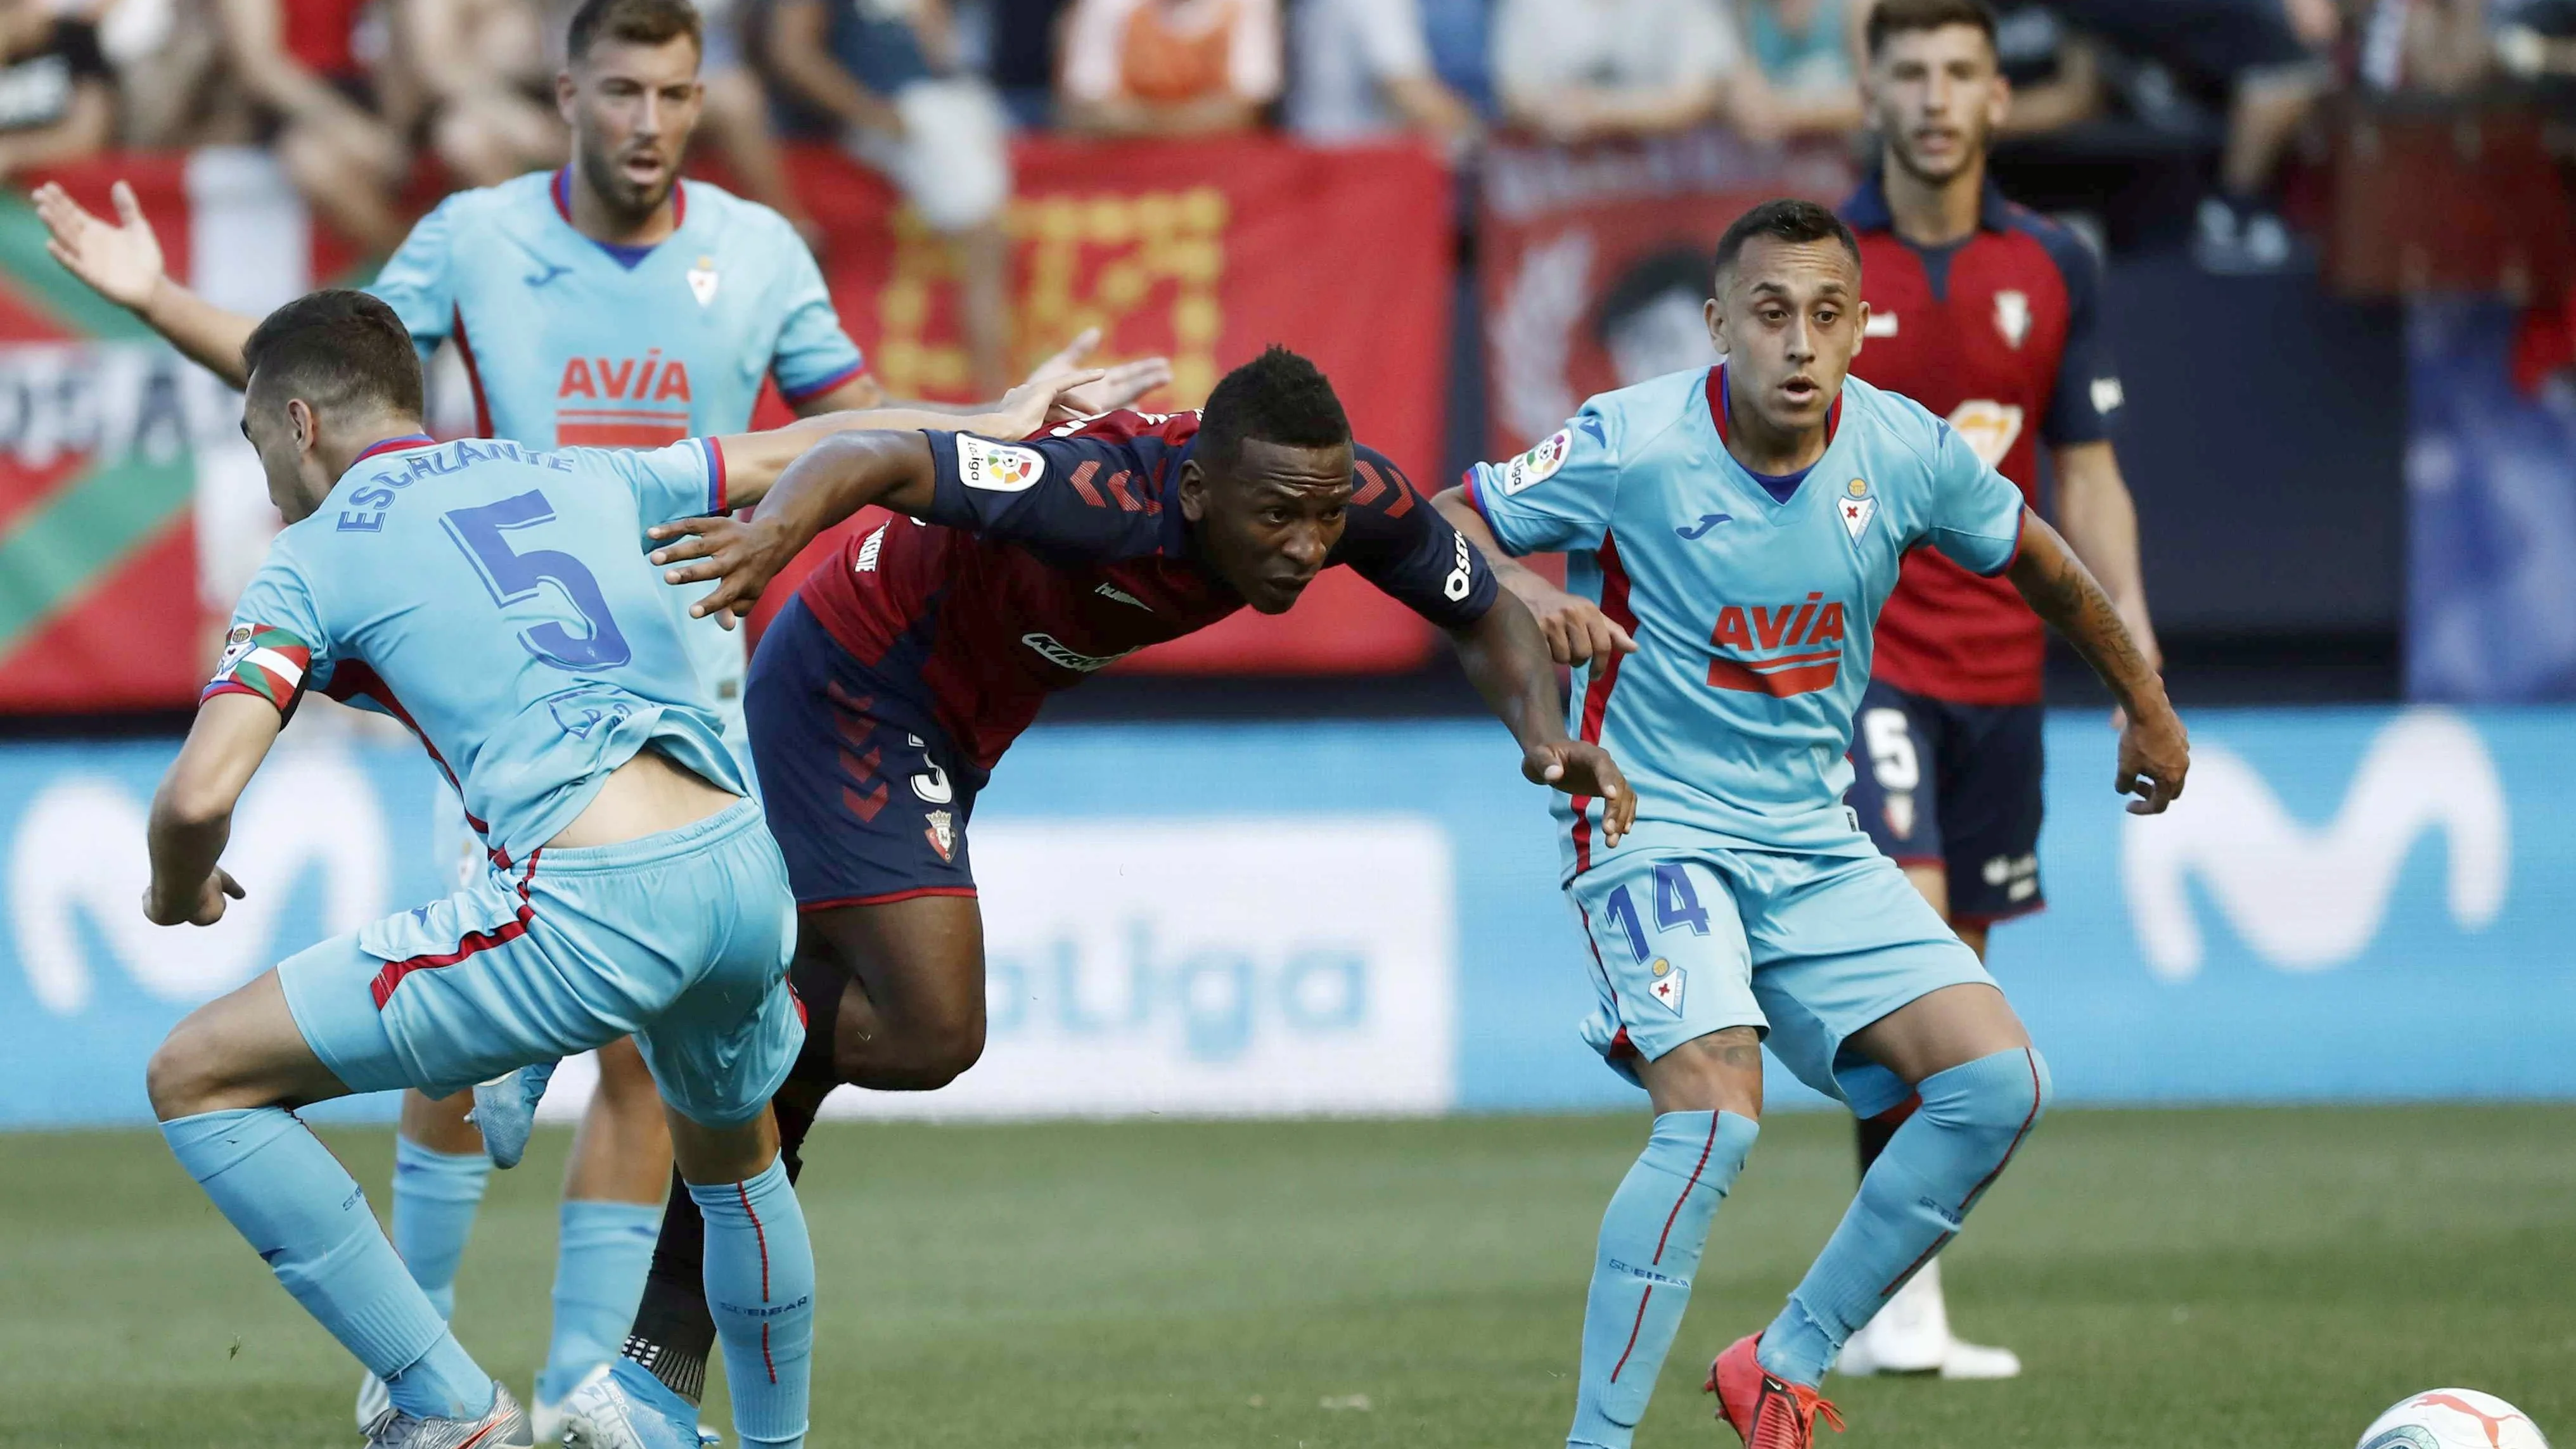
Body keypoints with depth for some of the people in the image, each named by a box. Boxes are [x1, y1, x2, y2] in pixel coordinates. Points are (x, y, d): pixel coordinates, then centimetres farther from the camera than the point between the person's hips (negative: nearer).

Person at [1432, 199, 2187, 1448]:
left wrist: (2145, 709, 27)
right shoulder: (1631, 445, -16)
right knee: (1715, 1111, -27)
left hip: (1815, 840, 6)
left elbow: (2034, 558, 16)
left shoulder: (1906, 453, -4)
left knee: (1998, 1084, -8)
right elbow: (1441, 524, -9)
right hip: (1652, 829, -5)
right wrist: (1524, 593, -31)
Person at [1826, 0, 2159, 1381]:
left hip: (1998, 671, 4)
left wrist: (2135, 646, 1)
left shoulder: (2053, 270, 7)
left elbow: (2087, 477, 11)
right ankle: (1904, 1295, -19)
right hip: (1854, 656, -4)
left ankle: (1879, 1307, 17)